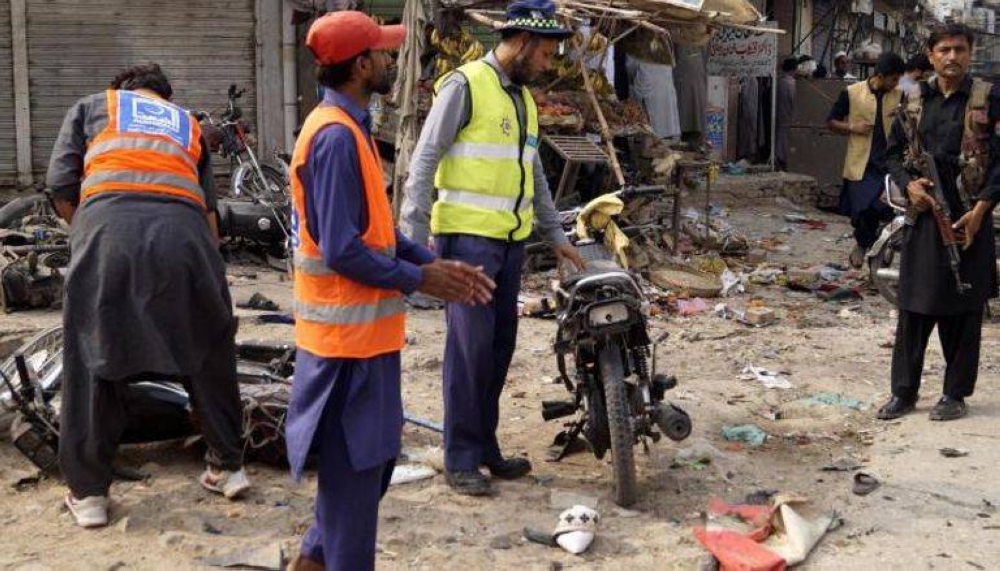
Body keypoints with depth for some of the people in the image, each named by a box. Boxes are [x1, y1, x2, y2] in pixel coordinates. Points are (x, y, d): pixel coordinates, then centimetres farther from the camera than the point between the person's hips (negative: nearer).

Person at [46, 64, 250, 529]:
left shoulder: (91, 106, 29)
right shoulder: (188, 124, 34)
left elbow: (61, 187, 15)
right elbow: (209, 205, 26)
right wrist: (209, 256, 37)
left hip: (108, 224, -1)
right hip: (184, 229, 2)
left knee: (93, 360, 9)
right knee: (208, 352, 18)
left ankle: (88, 493, 15)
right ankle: (227, 467, 28)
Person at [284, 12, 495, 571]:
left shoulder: (351, 128, 12)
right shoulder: (336, 137, -20)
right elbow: (342, 251, -24)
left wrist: (435, 262, 6)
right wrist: (420, 280, -13)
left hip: (365, 330, 10)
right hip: (350, 333, -10)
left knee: (374, 457, 20)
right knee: (356, 465, 2)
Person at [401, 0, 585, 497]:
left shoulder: (523, 98, 17)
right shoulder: (465, 85, -8)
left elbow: (534, 176, 25)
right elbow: (423, 164, -12)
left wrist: (556, 237, 24)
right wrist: (415, 241, -18)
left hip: (511, 240, 8)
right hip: (467, 237, -8)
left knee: (500, 345, 9)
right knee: (470, 346, -6)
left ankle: (486, 446, 20)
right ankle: (460, 459, 2)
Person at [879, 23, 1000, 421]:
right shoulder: (916, 102, 10)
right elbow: (894, 152, 17)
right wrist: (908, 184, -3)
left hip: (967, 219, -3)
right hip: (923, 214, 3)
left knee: (963, 311, 3)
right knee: (913, 307, 5)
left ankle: (956, 394, 15)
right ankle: (904, 392, 14)